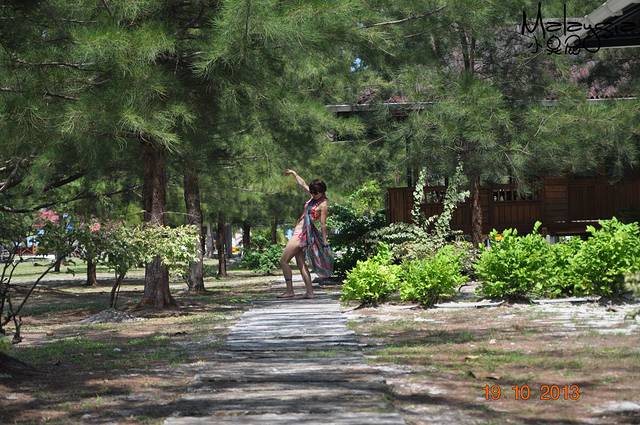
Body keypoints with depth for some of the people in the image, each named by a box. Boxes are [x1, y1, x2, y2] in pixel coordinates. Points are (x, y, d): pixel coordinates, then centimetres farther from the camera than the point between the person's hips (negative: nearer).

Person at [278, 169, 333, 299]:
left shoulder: (323, 204, -12)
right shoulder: (314, 197, 11)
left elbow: (323, 224, -13)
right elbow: (303, 184, 25)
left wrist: (324, 242, -12)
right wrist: (294, 173, 31)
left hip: (303, 233, -9)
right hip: (299, 231, 9)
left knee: (283, 261, -9)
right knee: (301, 263, 6)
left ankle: (289, 291, -9)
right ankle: (310, 292, 3)